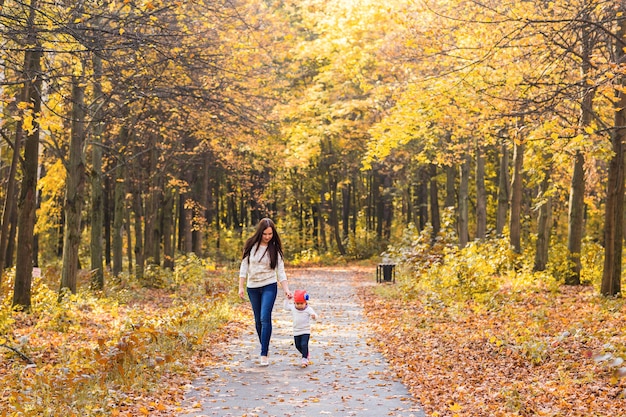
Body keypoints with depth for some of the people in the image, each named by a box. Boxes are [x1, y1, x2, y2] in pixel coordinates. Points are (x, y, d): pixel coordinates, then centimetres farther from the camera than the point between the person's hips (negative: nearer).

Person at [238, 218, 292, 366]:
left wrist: (286, 290, -13)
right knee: (258, 320, 10)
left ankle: (264, 354, -15)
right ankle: (264, 347, 28)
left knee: (265, 318, -15)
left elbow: (280, 271, -3)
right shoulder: (251, 245, -1)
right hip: (252, 287, 3)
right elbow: (244, 266, 3)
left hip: (269, 286, -2)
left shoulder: (274, 249, -3)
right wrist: (241, 287, -1)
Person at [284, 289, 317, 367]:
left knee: (304, 344, -17)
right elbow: (286, 307, 15)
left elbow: (315, 316, -21)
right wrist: (287, 299, 6)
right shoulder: (292, 307, 0)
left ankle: (305, 359, -11)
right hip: (296, 331, 5)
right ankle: (306, 355, 36)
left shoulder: (308, 309, -13)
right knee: (298, 346, 12)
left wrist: (314, 316, -44)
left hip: (306, 331, -5)